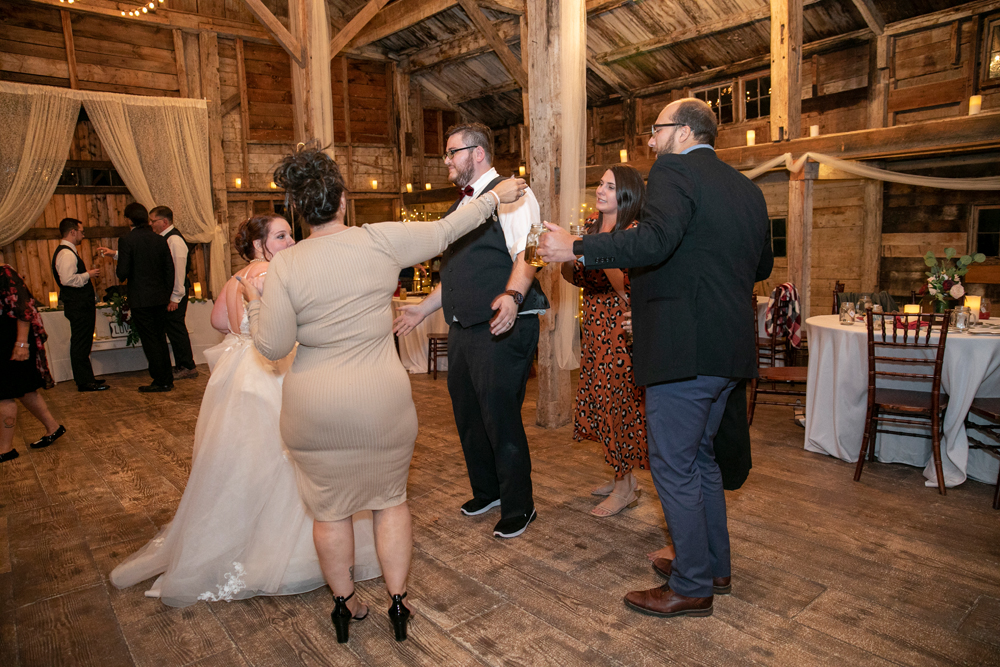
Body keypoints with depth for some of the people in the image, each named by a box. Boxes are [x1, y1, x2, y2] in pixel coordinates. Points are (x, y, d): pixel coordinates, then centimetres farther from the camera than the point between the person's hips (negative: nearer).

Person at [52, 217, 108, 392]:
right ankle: (84, 381, -1)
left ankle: (86, 378, 24)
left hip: (80, 305, 11)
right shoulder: (66, 254, -16)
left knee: (82, 344, 15)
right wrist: (88, 275, -15)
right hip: (78, 307, -11)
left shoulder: (68, 252, 18)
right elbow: (67, 279, -27)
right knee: (80, 344, -6)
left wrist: (87, 273, 15)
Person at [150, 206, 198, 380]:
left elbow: (179, 270, -20)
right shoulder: (165, 238, 13)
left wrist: (175, 298, -20)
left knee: (176, 328, -4)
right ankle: (181, 366, 22)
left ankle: (187, 367, 5)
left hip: (175, 293, -10)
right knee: (172, 328, 14)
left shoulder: (174, 240, -17)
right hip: (167, 292, 10)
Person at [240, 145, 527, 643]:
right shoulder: (381, 241, -9)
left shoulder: (285, 267, -10)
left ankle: (344, 605, 34)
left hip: (315, 409, 0)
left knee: (330, 509, 17)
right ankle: (398, 605, 28)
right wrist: (495, 196, 15)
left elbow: (273, 346, -8)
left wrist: (255, 300, 9)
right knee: (390, 499, 18)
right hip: (382, 401, 0)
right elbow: (445, 231, 2)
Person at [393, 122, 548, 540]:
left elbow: (526, 254, -19)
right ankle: (485, 491, 37)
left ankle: (518, 507, 19)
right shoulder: (459, 207, 21)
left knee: (501, 419, -1)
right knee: (468, 416, 16)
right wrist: (423, 309, 22)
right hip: (462, 329, 9)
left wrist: (513, 296, -36)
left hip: (501, 329, -9)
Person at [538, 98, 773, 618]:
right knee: (699, 457, 21)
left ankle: (691, 587, 16)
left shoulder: (676, 170, -10)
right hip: (728, 347, 10)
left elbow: (654, 240, -27)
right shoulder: (746, 188, 17)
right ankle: (715, 566, 34)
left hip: (684, 347, -9)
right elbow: (762, 265, 23)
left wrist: (576, 247, -20)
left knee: (673, 466, 2)